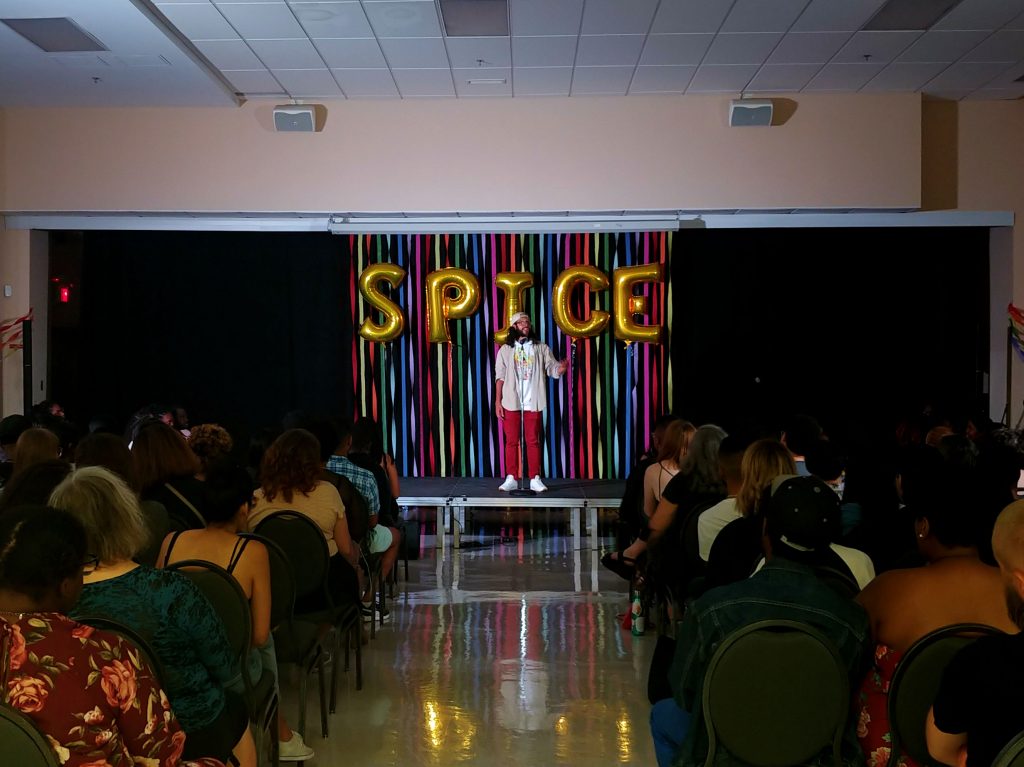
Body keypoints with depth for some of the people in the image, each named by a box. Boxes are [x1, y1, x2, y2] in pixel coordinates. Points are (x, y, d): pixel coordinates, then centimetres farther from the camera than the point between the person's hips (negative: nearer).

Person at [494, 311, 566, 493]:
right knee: (511, 441, 3)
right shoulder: (506, 350, 6)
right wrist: (497, 401, -2)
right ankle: (511, 479, 8)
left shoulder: (541, 348, 6)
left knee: (533, 441, 2)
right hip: (511, 403, 0)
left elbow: (553, 369, -1)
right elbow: (500, 377, 5)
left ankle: (535, 479, 5)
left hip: (533, 403, 0)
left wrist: (563, 367, -25)